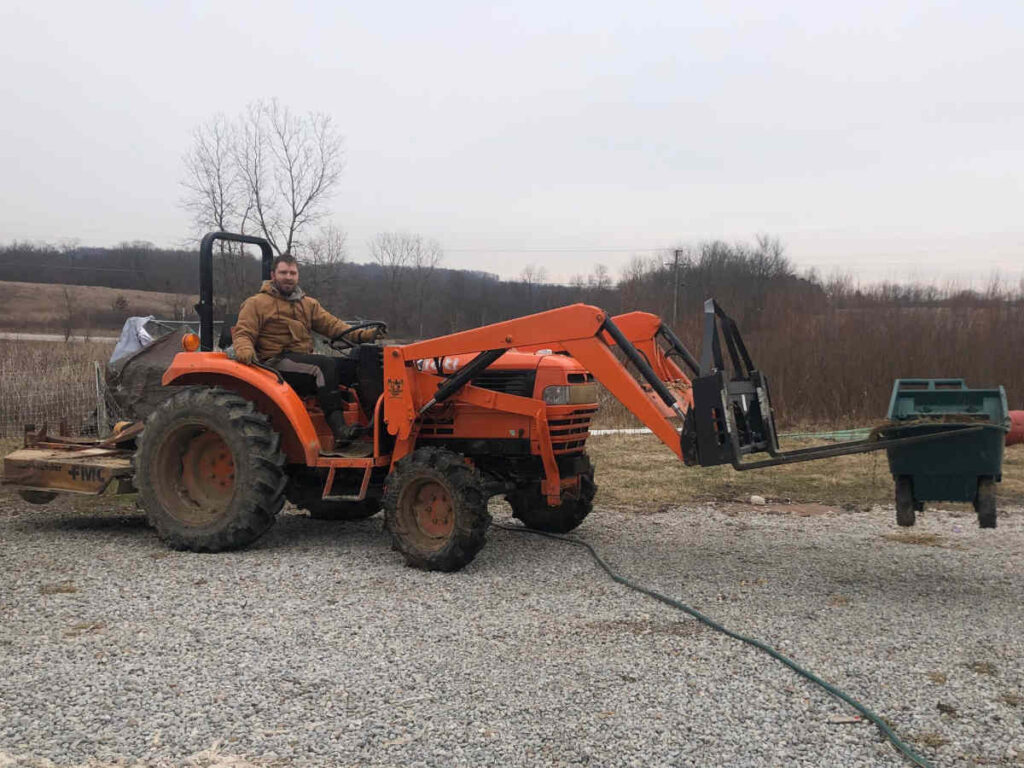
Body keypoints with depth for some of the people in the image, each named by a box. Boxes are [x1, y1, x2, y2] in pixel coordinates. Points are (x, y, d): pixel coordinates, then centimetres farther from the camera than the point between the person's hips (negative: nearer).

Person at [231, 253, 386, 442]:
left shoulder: (308, 304, 21)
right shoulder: (256, 303, 5)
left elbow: (331, 324, 11)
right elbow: (242, 333, -2)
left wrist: (363, 334, -5)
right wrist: (245, 351, -28)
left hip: (304, 360, 6)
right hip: (276, 362, -6)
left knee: (358, 364, -13)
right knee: (325, 364, -33)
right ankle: (338, 427, -40)